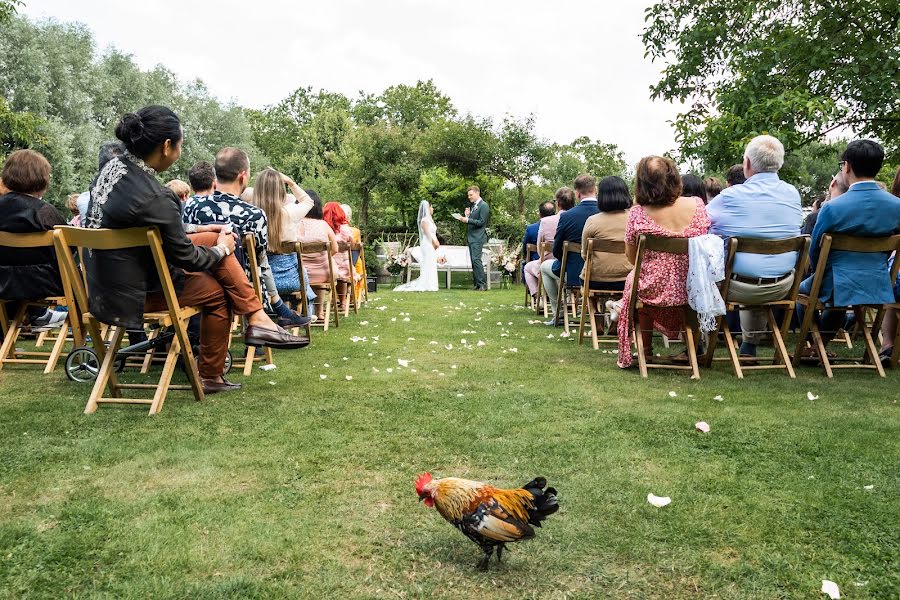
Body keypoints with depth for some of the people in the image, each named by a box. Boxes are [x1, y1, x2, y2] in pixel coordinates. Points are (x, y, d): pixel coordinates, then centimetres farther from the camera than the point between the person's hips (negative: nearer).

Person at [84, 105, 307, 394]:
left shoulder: (113, 166, -2)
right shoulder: (154, 198, -29)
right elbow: (186, 258, -16)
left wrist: (196, 229, 14)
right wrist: (222, 250, 3)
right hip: (134, 292, -8)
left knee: (212, 239, 8)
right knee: (217, 290, 10)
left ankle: (257, 317, 9)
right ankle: (210, 377, 24)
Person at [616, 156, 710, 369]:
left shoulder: (637, 214, -15)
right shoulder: (697, 205, -9)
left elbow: (631, 257, -1)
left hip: (654, 290, -2)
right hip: (692, 290, 3)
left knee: (633, 279, 32)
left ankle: (646, 350, 39)